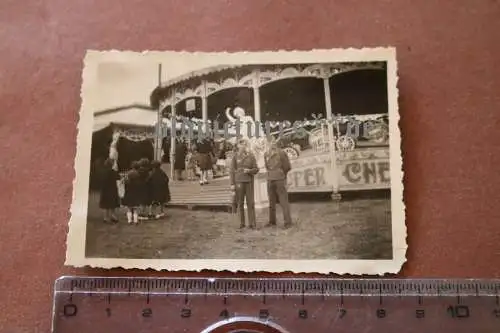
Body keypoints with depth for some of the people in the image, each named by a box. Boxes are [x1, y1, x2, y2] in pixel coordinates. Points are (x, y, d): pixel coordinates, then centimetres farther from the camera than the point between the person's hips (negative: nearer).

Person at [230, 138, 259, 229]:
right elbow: (232, 171, 0)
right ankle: (242, 223, 14)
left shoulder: (251, 156, 2)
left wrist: (249, 170, -19)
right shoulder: (235, 156, 0)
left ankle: (252, 223, 5)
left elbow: (256, 170, 2)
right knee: (240, 203, 4)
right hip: (238, 182, -1)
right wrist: (232, 184, -5)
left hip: (249, 181, 1)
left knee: (250, 202, -2)